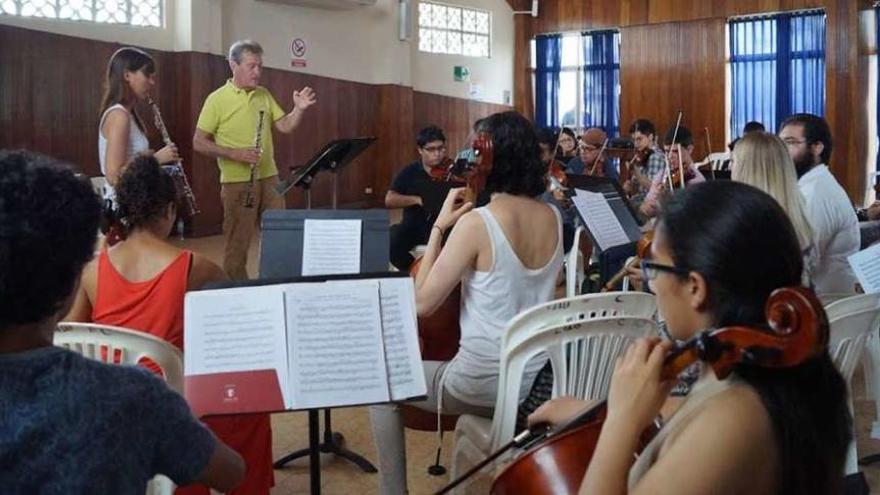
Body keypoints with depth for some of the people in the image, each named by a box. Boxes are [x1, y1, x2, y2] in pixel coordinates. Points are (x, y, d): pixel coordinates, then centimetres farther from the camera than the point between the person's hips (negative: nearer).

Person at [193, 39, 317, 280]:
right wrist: (234, 153, -19)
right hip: (237, 182, -5)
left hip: (269, 178, 5)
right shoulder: (217, 99, -7)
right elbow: (199, 143, -9)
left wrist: (299, 109, -12)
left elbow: (285, 126, 7)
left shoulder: (264, 95, 9)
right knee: (238, 244, 2)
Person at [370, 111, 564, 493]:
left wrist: (439, 226, -10)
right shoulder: (552, 217, 1)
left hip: (487, 385, -7)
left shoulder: (476, 222, -20)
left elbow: (422, 303, -16)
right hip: (539, 377, 7)